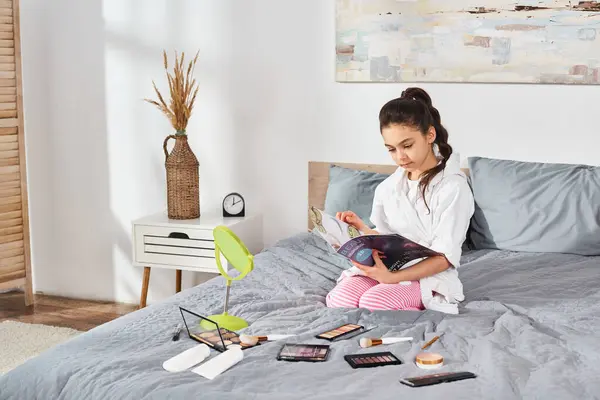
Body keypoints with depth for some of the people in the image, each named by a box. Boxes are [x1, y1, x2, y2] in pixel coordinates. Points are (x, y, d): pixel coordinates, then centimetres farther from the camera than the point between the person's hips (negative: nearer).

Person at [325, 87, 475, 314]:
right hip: (388, 268, 6)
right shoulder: (387, 188, 9)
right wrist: (363, 228, -3)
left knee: (373, 302, -32)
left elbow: (445, 257, -15)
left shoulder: (453, 187, -11)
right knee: (338, 300, -23)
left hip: (428, 276, -6)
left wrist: (393, 277, -26)